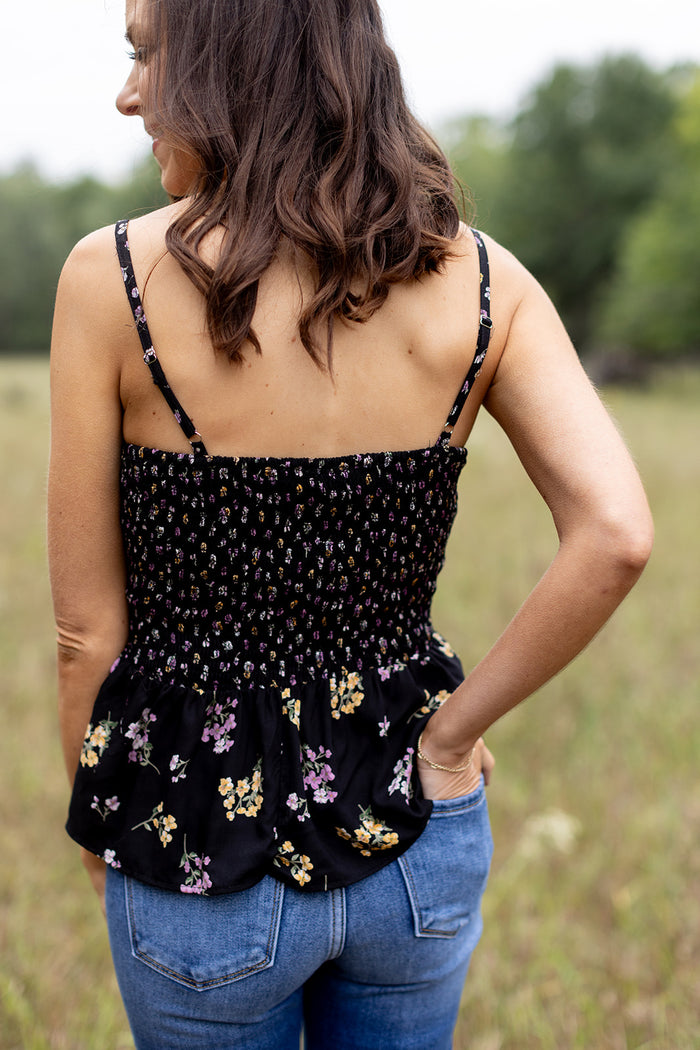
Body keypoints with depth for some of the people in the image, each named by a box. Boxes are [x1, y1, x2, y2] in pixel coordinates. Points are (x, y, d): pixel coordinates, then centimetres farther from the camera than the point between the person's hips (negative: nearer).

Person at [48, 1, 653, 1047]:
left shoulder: (114, 275, -16)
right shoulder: (481, 280, -8)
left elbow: (89, 628, -10)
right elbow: (616, 537, -17)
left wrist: (100, 832, 5)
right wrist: (451, 730, -5)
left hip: (203, 840, -2)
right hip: (416, 839, 3)